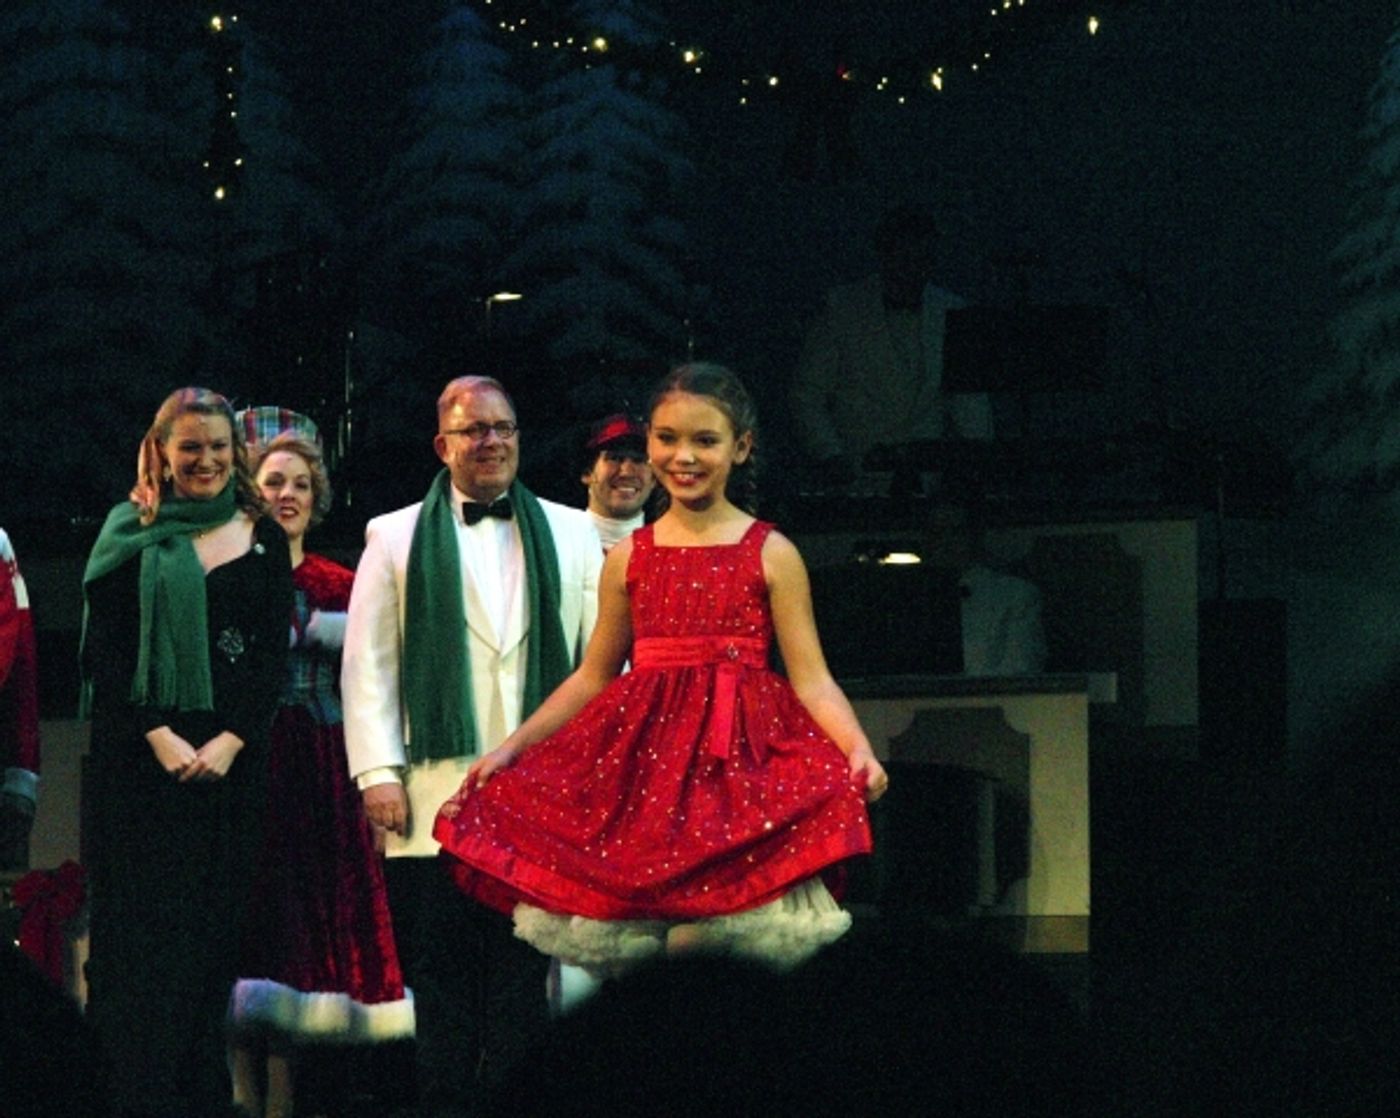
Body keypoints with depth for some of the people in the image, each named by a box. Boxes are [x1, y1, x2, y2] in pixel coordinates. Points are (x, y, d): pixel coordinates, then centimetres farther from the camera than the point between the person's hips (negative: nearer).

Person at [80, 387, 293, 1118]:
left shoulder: (263, 540, 10)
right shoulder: (131, 536, 5)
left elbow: (274, 654, 6)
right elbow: (106, 650, -1)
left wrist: (231, 741, -8)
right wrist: (159, 737, -12)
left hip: (232, 754, 2)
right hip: (140, 755, -2)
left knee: (217, 927, 2)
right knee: (147, 927, -5)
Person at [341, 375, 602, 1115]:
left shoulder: (570, 535, 14)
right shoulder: (397, 539, 12)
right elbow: (369, 664, 7)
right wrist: (378, 771, -3)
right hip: (436, 797, -1)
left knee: (525, 974, -1)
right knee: (441, 975, 0)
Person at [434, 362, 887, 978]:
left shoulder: (771, 555, 4)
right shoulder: (629, 558, 13)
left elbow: (811, 679, 0)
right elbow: (593, 677, 19)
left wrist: (859, 750, -17)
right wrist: (512, 747, 12)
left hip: (744, 756, -3)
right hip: (642, 759, 3)